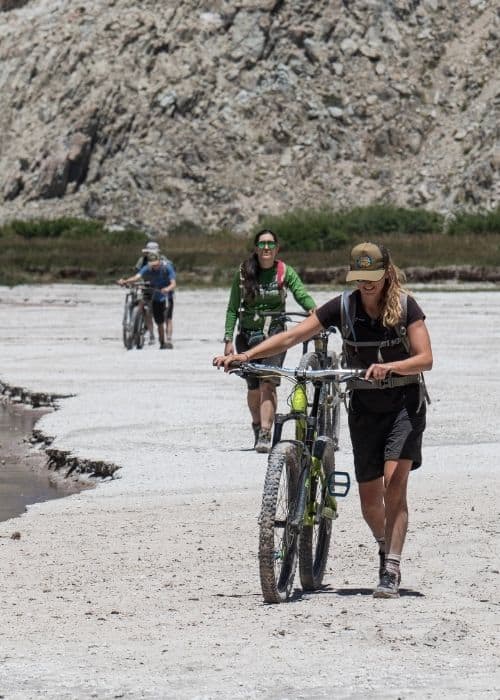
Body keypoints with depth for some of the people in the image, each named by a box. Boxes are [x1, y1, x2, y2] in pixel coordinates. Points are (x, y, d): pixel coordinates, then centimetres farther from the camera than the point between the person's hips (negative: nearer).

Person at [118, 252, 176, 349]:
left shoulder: (167, 267, -19)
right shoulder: (147, 268, -13)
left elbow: (173, 284, -27)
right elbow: (137, 277, -30)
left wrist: (167, 289, -50)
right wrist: (125, 281, -48)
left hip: (167, 296, -3)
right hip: (156, 297, 3)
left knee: (168, 319, -20)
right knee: (159, 323, 7)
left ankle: (168, 341, -24)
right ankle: (162, 343, 22)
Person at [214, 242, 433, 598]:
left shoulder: (405, 305, -12)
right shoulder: (342, 307, -8)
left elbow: (425, 358, -19)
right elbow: (291, 337, -11)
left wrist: (390, 366, -38)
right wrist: (244, 355, -22)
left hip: (405, 402, -3)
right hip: (364, 406, 3)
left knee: (395, 484, -19)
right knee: (369, 499, 5)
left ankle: (392, 571, -17)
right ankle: (386, 549, 34)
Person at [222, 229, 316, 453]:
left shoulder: (285, 272, 1)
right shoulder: (244, 273, 3)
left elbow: (302, 295, -10)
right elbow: (233, 308, 5)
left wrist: (314, 310, -32)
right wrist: (228, 339, -3)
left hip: (274, 333, -2)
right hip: (248, 334, 2)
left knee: (268, 384, -18)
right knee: (253, 388, 6)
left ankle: (265, 436, -23)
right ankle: (257, 427, 31)